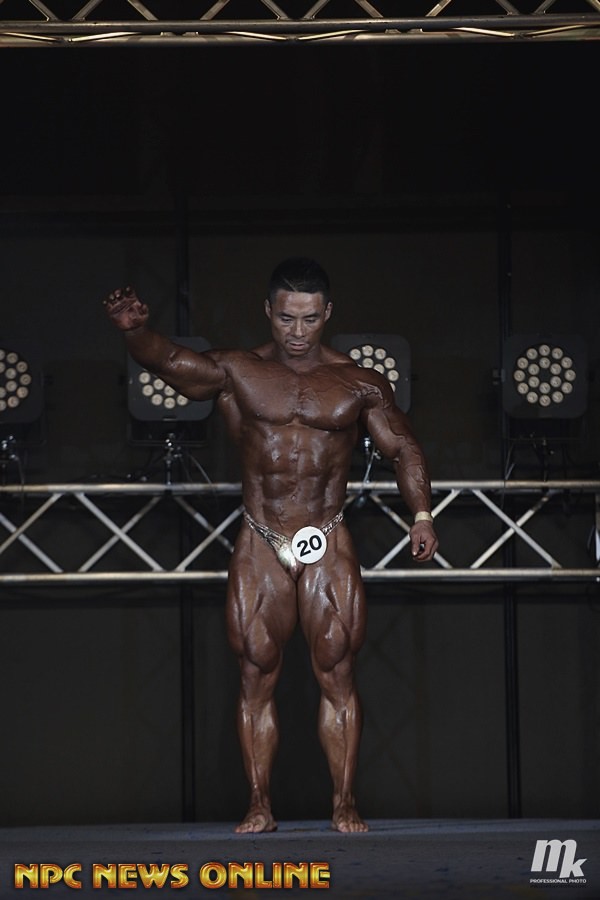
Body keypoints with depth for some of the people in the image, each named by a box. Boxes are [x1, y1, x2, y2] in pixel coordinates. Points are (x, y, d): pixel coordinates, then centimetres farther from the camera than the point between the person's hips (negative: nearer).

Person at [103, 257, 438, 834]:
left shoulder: (360, 385, 3)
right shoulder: (236, 373, 0)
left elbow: (402, 449, 12)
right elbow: (167, 359, -16)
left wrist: (421, 514, 0)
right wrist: (134, 331, -37)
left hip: (329, 549, 0)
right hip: (259, 549, 0)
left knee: (337, 677, 0)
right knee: (255, 677, 2)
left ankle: (344, 804, 7)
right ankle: (259, 805, 10)